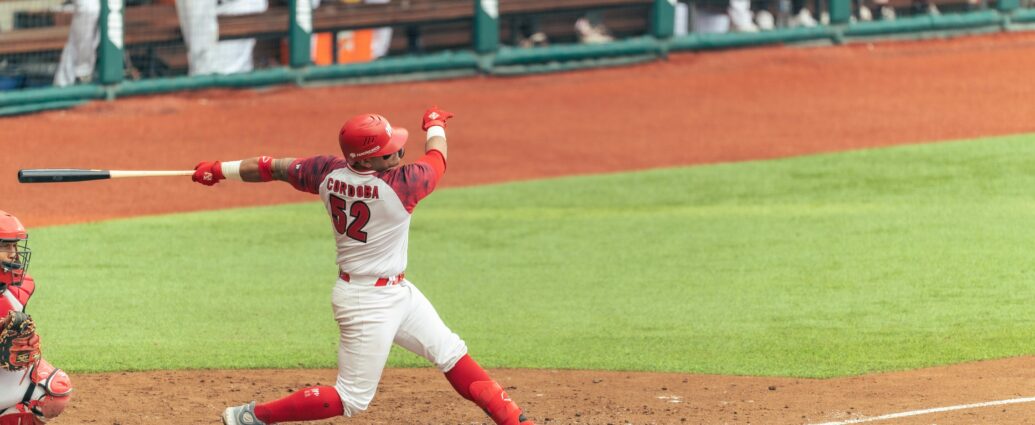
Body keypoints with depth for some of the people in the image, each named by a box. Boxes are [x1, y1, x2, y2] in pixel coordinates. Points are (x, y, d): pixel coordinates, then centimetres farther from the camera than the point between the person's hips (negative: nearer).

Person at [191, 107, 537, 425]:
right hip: (369, 303, -9)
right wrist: (435, 126, 16)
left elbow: (274, 168, 1)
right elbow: (436, 159, -7)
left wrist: (220, 170, 15)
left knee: (452, 355, 15)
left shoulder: (328, 173, -9)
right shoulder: (400, 184, -26)